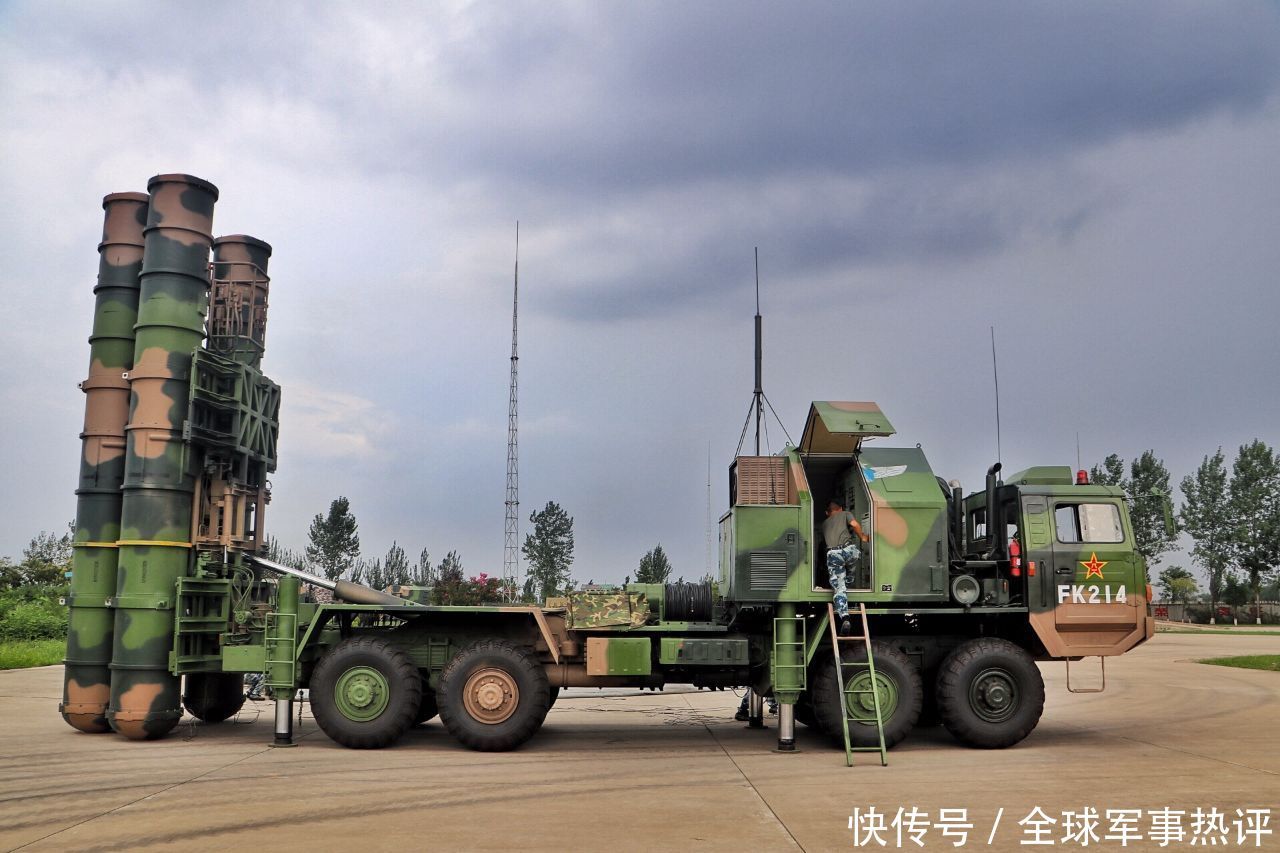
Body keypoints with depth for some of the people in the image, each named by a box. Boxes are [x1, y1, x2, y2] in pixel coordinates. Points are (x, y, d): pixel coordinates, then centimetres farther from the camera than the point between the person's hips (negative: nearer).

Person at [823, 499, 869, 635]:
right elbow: (855, 524, 3)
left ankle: (844, 618, -22)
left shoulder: (825, 524, 34)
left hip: (833, 554, 2)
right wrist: (862, 537, 18)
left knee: (839, 588, -4)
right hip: (848, 549, -2)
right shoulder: (845, 514, 23)